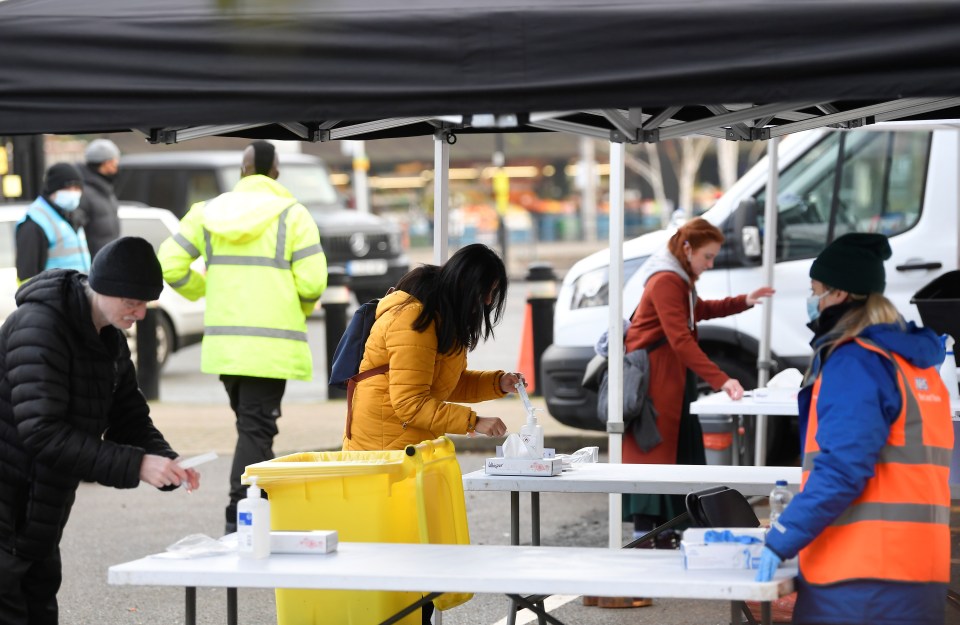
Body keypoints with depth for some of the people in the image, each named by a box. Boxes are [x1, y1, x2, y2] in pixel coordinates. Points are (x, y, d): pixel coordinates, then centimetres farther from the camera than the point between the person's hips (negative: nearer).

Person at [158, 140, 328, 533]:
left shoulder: (208, 213, 7)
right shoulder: (292, 215, -4)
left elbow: (169, 264, 4)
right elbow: (312, 282, -10)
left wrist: (202, 291, 21)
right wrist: (300, 310, 12)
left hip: (223, 339, 4)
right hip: (271, 345, -4)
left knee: (252, 424, 19)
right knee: (256, 428, -5)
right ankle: (238, 521, -14)